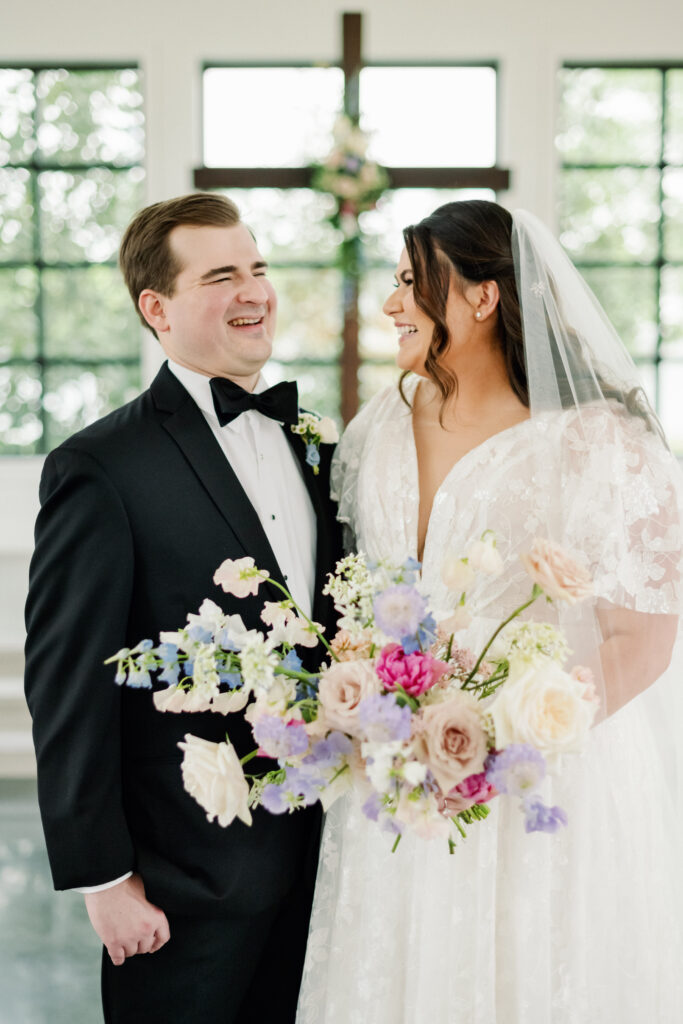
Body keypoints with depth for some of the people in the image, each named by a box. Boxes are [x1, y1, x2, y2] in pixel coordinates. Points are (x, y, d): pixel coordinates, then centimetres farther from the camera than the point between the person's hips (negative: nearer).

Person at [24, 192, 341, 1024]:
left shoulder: (309, 440, 7)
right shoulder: (101, 468, -15)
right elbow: (67, 689, -15)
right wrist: (102, 876, -14)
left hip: (316, 852, 6)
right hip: (188, 876, -6)